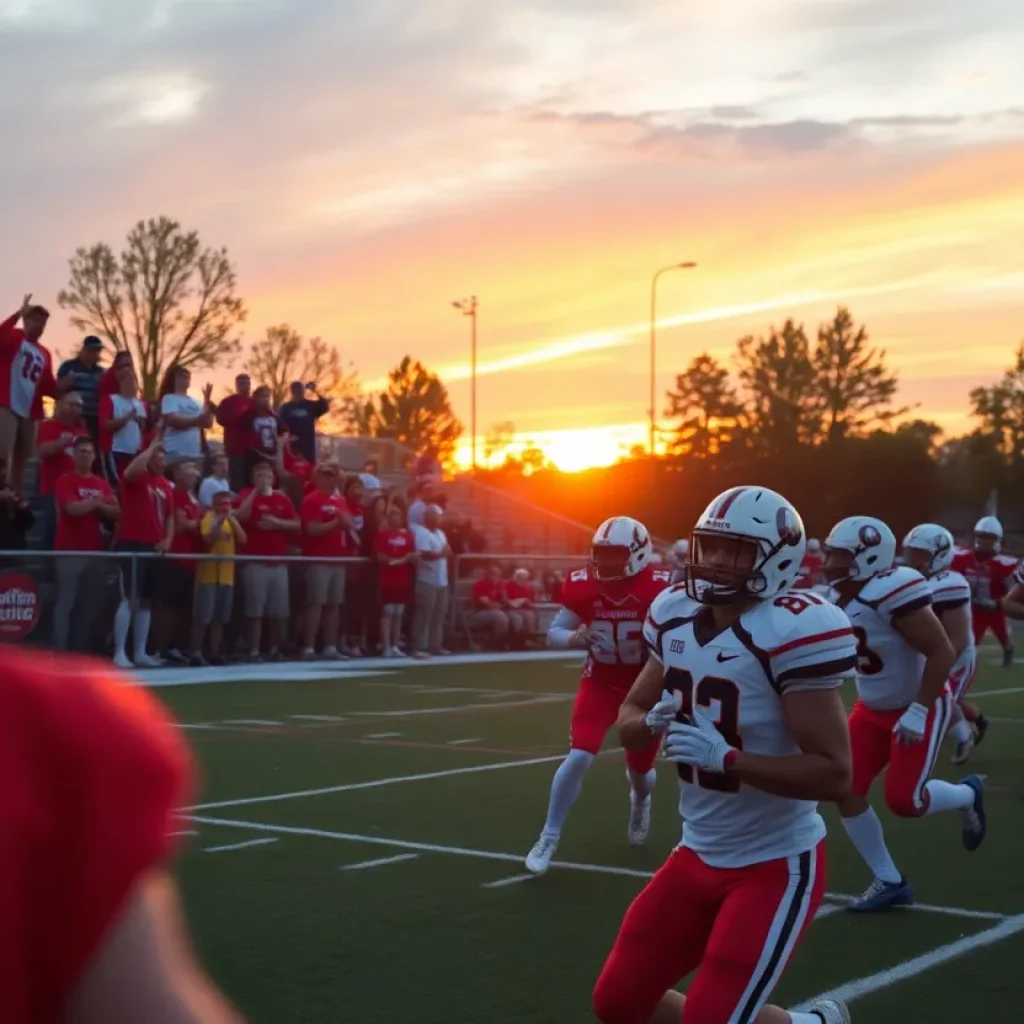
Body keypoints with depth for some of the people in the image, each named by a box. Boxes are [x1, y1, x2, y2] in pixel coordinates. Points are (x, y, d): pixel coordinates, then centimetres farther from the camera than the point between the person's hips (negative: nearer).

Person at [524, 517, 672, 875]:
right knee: (579, 757, -17)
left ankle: (640, 800, 54)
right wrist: (576, 638, -25)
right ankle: (548, 839, -1)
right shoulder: (582, 585, -12)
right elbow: (553, 633, -3)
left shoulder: (659, 588, -19)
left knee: (640, 769, 13)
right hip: (600, 683, 0)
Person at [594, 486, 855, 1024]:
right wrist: (653, 721, -13)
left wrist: (726, 757, -32)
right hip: (699, 855, 8)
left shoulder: (791, 633, -23)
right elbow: (628, 718, 10)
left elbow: (834, 774, -24)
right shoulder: (676, 618, -1)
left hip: (776, 865, -7)